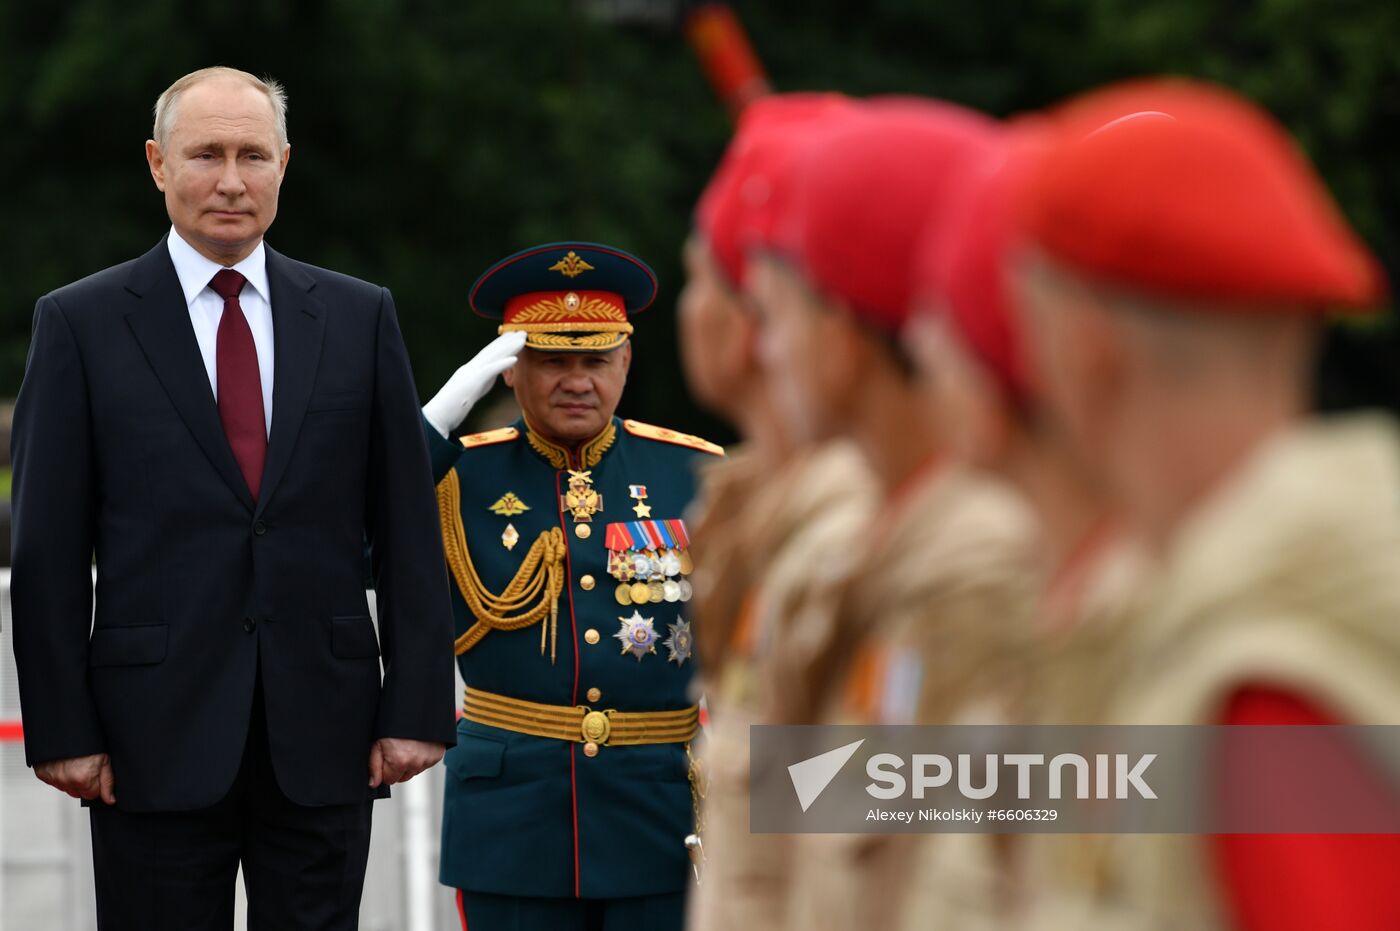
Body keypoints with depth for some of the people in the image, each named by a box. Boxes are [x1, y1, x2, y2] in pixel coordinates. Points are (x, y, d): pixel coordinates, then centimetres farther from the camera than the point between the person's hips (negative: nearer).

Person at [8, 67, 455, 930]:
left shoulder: (359, 316, 8)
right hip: (159, 735, -2)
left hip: (324, 736, 2)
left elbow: (408, 528, 7)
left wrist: (417, 707, 0)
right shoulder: (81, 323, 2)